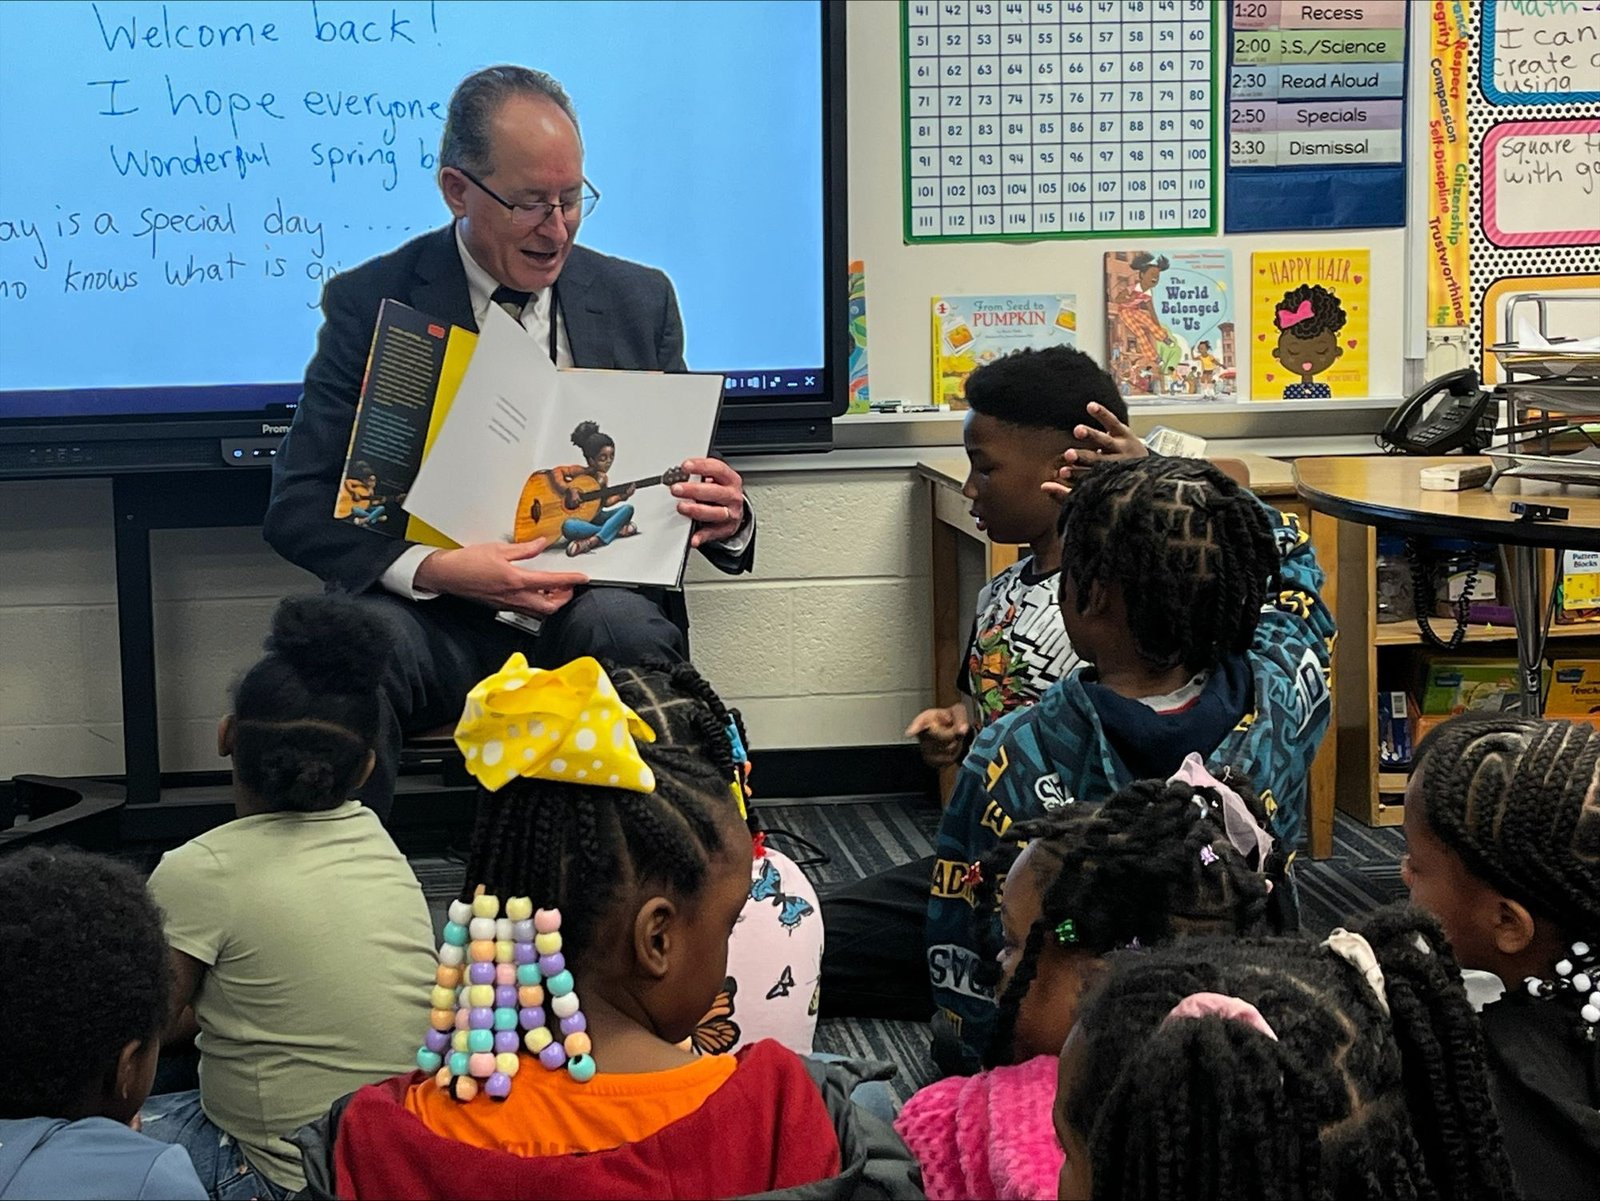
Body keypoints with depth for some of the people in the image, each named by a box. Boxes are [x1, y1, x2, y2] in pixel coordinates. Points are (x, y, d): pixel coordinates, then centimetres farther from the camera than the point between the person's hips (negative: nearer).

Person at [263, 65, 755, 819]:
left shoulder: (640, 300, 11)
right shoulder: (371, 303, 2)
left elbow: (687, 476, 16)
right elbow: (296, 505, -5)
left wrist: (725, 517, -11)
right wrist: (433, 570, -24)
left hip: (598, 606, 2)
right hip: (441, 616, -1)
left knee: (621, 624, -33)